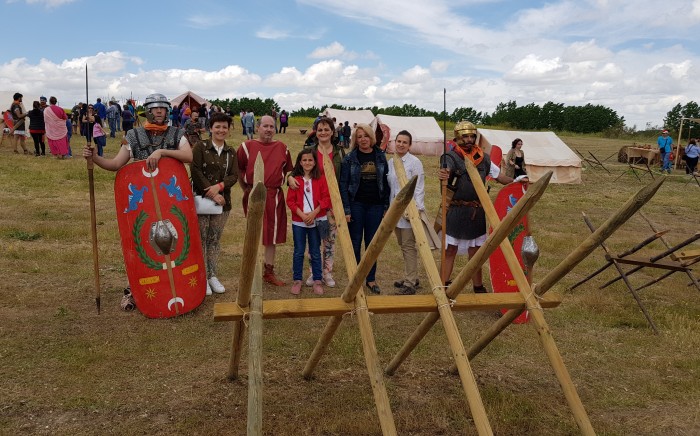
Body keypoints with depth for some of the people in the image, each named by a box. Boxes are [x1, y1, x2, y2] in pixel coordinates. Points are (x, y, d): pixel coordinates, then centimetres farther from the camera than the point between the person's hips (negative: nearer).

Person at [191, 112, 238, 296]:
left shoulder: (231, 152, 10)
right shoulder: (200, 147, -2)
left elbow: (234, 176, 1)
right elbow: (196, 172, -10)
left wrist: (219, 186, -17)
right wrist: (211, 194, -15)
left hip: (223, 201, 4)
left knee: (215, 239, 10)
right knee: (201, 239, 0)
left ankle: (212, 275, 20)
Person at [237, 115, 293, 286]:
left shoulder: (282, 147, 8)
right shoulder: (247, 146, -1)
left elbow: (288, 169, 18)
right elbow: (239, 170, 4)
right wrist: (246, 189, 3)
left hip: (275, 196, 3)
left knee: (272, 235, 11)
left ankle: (269, 272, 22)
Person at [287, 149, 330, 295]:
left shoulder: (321, 179, 2)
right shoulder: (295, 180, 2)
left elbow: (326, 198, -3)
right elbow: (290, 200, -2)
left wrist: (313, 213, -14)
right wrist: (302, 215, -14)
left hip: (316, 221, 0)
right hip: (298, 221, 0)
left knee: (315, 252, 7)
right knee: (298, 252, 7)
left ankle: (317, 280, 16)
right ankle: (297, 280, 17)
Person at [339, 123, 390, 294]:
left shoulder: (380, 156, 4)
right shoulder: (350, 158, -3)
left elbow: (386, 182, 7)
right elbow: (343, 184, -5)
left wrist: (386, 206, 3)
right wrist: (346, 209, -10)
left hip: (375, 206, 2)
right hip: (356, 205, -2)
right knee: (355, 243, 5)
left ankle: (371, 279, 20)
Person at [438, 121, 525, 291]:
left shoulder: (483, 158, 5)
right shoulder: (452, 157, -11)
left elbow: (499, 176, 12)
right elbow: (447, 171, -30)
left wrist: (515, 181, -5)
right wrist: (443, 175, -54)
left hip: (477, 212, 5)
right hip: (456, 211, -5)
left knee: (475, 251, 16)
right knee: (450, 250, 2)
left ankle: (478, 287, 29)